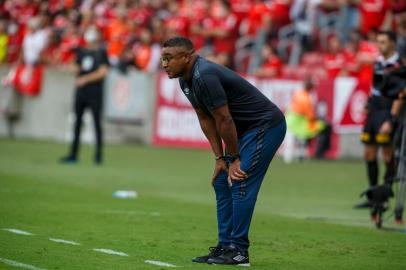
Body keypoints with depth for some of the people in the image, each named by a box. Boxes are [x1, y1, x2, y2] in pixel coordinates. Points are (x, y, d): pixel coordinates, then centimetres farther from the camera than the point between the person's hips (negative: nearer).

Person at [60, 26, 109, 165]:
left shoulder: (101, 52, -1)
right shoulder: (81, 51, 15)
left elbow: (102, 72, -8)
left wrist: (85, 79, -12)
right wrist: (76, 68, -4)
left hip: (95, 92, -5)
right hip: (80, 92, 5)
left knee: (97, 122, -4)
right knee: (77, 122, 6)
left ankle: (98, 154, -1)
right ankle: (73, 154, 9)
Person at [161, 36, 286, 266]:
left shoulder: (205, 77, -26)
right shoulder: (187, 80, 5)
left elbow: (224, 120, -22)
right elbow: (206, 119, 9)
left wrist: (233, 158, -13)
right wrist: (220, 158, 4)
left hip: (266, 126, -10)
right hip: (246, 129, 10)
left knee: (240, 184, -13)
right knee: (222, 183, 9)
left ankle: (238, 251, -10)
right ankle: (225, 246, 13)